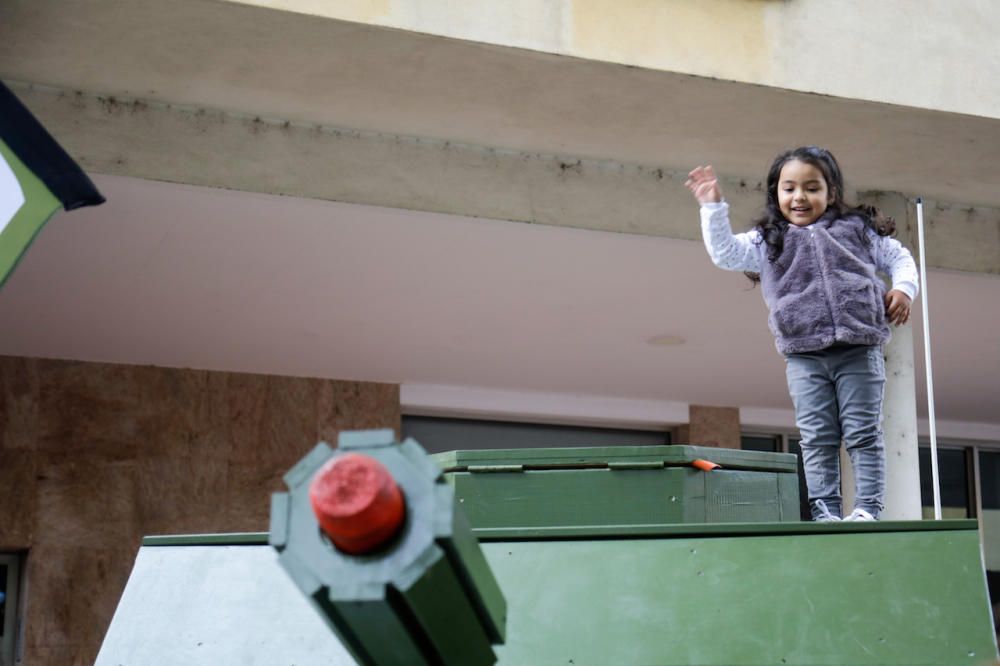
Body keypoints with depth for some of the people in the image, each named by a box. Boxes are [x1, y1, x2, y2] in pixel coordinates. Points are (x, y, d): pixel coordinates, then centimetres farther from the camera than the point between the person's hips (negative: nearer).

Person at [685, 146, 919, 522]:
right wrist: (713, 207, -8)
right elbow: (725, 253, 1)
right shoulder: (768, 241, 14)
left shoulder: (858, 229, 15)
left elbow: (898, 258, 21)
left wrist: (904, 288, 2)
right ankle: (824, 511, 2)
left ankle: (868, 507, 1)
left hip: (859, 348, 0)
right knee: (817, 438, 0)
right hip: (804, 354, 1)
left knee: (863, 433, -1)